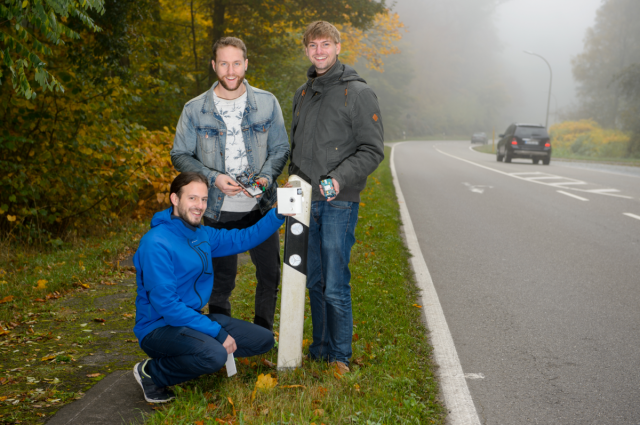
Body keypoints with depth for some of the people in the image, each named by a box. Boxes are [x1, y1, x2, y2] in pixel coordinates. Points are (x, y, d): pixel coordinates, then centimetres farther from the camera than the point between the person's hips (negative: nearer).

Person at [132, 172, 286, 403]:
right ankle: (151, 372, -9)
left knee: (264, 340, 5)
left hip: (193, 318, 9)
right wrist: (217, 332, -25)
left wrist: (279, 214, 1)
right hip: (158, 326, -8)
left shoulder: (202, 234, 6)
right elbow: (166, 305, -25)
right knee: (215, 356, -36)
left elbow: (242, 239, 16)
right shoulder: (156, 243, -21)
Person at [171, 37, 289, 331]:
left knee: (270, 274, 10)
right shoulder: (195, 109, -2)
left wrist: (266, 177, -14)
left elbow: (280, 149, 6)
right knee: (221, 281, 9)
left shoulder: (267, 103, 1)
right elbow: (180, 155, 1)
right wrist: (213, 178, -15)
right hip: (218, 211, -1)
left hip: (260, 208, 2)